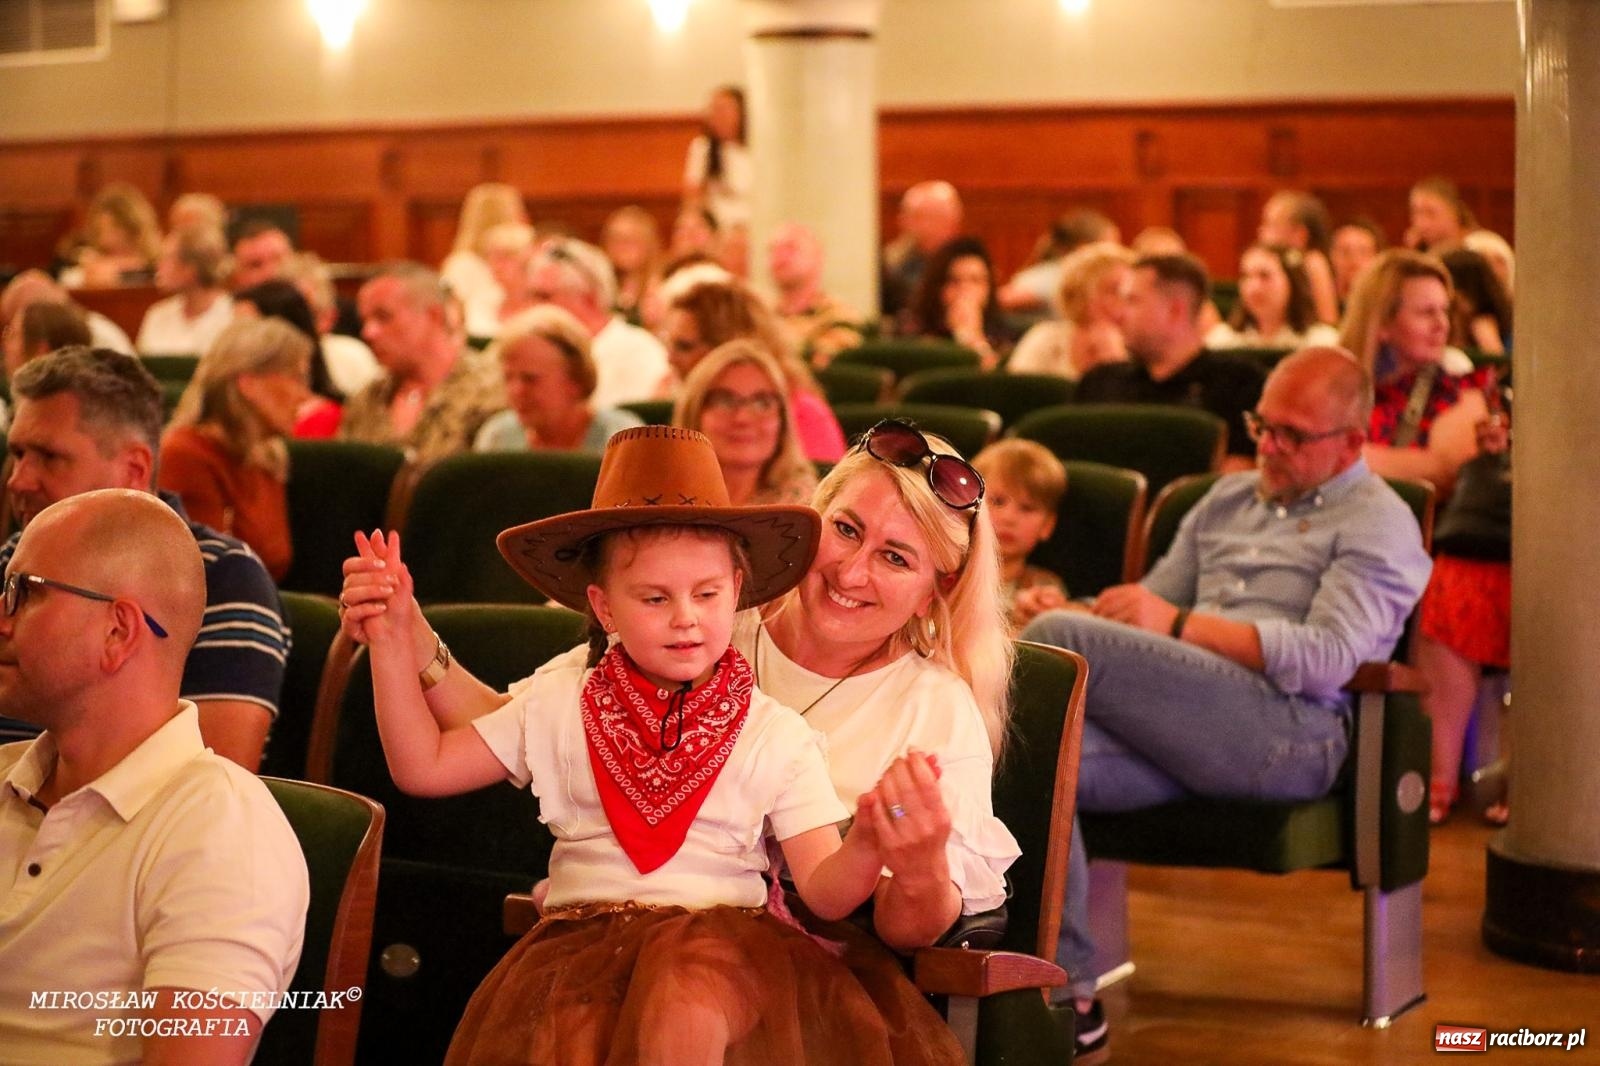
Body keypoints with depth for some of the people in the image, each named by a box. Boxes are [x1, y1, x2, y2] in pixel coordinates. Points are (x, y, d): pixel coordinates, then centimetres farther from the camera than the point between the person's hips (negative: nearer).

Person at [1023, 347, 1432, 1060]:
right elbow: (1148, 612, 28)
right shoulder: (1228, 500, 29)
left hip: (1291, 732, -7)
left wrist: (1180, 624, -14)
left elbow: (1328, 658, -9)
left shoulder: (1378, 524, 7)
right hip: (1183, 728, 7)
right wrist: (1106, 612, 3)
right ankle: (1070, 1001, -24)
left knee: (1059, 639, -26)